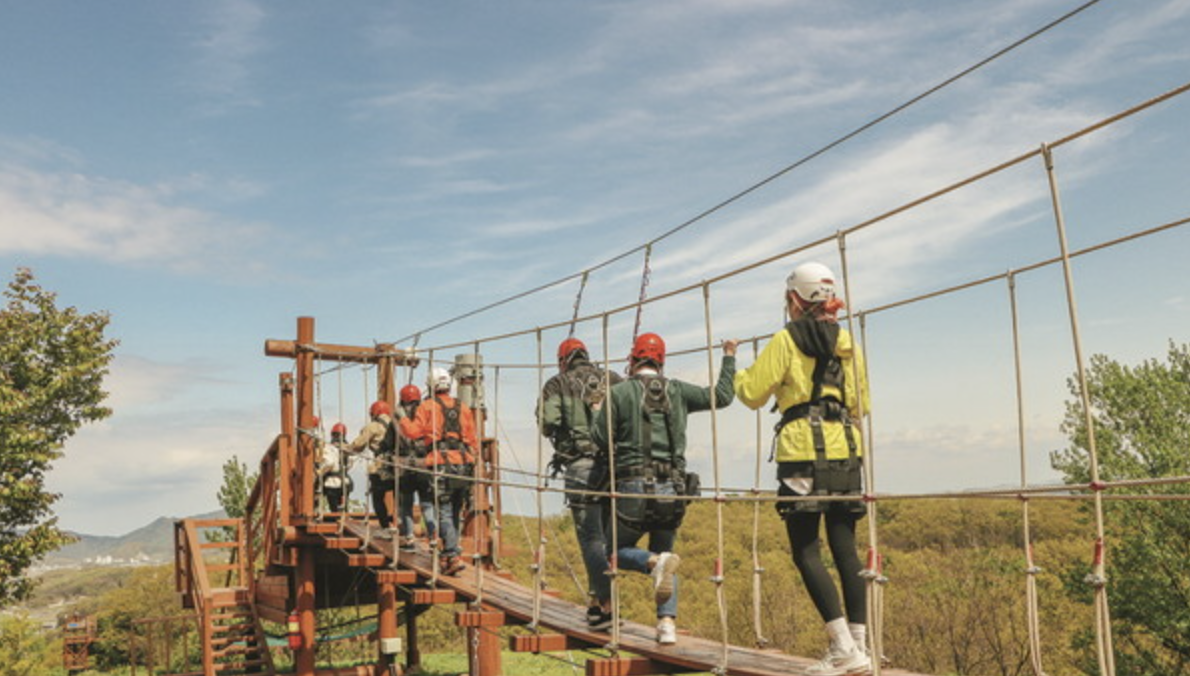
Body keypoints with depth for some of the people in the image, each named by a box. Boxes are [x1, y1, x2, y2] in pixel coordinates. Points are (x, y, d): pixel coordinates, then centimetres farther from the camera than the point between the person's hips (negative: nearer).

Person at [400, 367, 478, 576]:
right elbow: (473, 440, 15)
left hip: (441, 466, -4)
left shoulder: (428, 406, 1)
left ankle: (453, 556, -15)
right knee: (454, 512, 12)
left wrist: (403, 419, 13)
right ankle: (447, 556, 19)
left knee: (444, 513, -4)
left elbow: (413, 432, -6)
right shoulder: (463, 408, 15)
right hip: (464, 464, 4)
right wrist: (471, 464, 22)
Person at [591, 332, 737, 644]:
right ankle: (667, 622, 2)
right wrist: (729, 358, 25)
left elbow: (601, 438, -3)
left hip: (635, 488, -3)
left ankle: (657, 562, -19)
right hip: (673, 489, 4)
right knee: (663, 552, 19)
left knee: (618, 550, 14)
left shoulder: (621, 392, -3)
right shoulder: (677, 390, 5)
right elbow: (722, 395, 11)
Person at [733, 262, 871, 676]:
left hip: (803, 454, -6)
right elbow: (861, 404, 18)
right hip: (846, 452, 6)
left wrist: (737, 373, 21)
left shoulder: (786, 340, -2)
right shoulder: (846, 343, 14)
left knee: (806, 552, -2)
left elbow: (752, 393, 0)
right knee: (845, 549, 8)